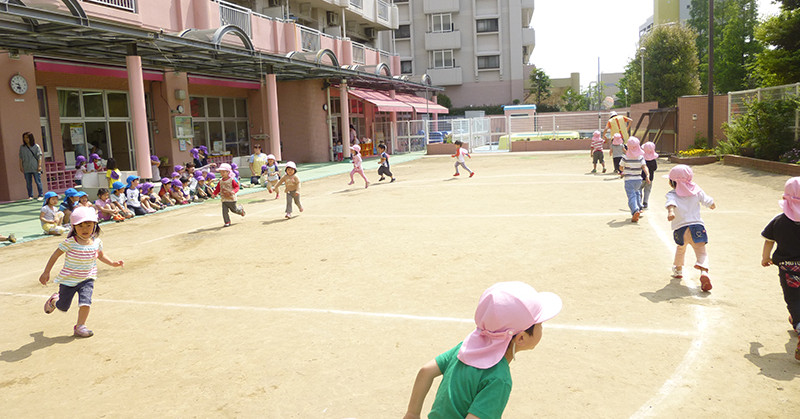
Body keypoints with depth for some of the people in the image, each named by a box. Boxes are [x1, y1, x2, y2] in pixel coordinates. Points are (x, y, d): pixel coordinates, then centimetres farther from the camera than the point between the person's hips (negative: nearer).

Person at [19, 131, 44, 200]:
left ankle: (41, 195, 3)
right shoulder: (22, 147, 9)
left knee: (38, 182, -2)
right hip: (26, 169, 3)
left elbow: (39, 157, -1)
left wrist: (39, 166, -7)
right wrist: (21, 166, 5)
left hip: (35, 168, -3)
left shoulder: (36, 146, 1)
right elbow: (20, 157, 11)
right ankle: (30, 196, 12)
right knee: (28, 183, 5)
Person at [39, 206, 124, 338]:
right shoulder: (70, 243, -17)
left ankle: (80, 326, 4)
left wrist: (112, 263, 2)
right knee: (63, 307, 13)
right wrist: (46, 273, -4)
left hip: (87, 280, 2)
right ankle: (54, 300, 50)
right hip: (68, 280, -2)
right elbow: (55, 255, -7)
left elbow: (101, 256, 15)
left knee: (85, 302, -17)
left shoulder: (97, 242, -5)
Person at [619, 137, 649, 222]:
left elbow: (621, 167, 5)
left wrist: (623, 171, 26)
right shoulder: (641, 157, -1)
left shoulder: (625, 157, -8)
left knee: (631, 196, -8)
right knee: (637, 193, 29)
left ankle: (635, 211, -29)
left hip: (628, 180, -3)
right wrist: (647, 175, -20)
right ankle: (639, 208, 29)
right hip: (638, 179, 4)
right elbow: (644, 166, -14)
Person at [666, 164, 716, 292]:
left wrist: (670, 212, -43)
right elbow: (709, 201, 24)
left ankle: (678, 270, 47)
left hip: (680, 229, -1)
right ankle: (704, 271, -31)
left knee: (680, 249, 27)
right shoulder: (696, 191, 12)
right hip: (697, 226, 1)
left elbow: (671, 203, -24)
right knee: (702, 253, -2)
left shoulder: (672, 194, 0)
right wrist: (712, 205, 47)